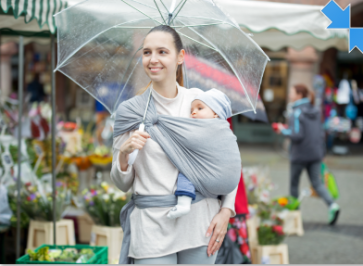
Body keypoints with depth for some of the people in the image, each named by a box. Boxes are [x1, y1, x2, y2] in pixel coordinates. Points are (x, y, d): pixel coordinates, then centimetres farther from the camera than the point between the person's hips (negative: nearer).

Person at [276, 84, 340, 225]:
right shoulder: (315, 111, 7)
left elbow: (297, 135, -21)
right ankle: (332, 205, -13)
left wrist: (283, 130, -8)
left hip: (300, 155, -6)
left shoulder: (297, 114, -15)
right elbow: (320, 133, 11)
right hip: (315, 154, 6)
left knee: (294, 183, 11)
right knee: (317, 183, 7)